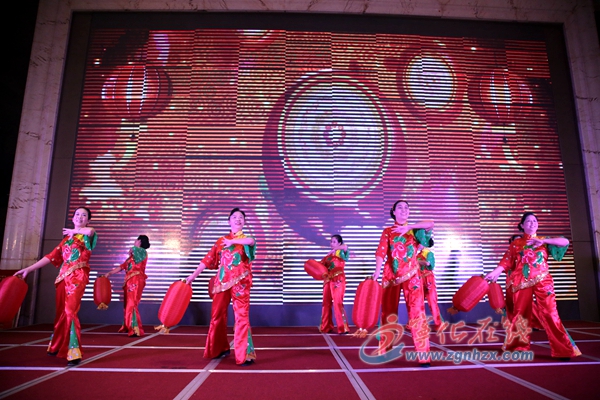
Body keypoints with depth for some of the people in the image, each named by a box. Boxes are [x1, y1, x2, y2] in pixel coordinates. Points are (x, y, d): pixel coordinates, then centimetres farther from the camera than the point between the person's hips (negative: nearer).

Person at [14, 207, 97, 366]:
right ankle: (57, 346, 30)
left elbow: (91, 231, -25)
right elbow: (51, 257, 16)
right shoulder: (66, 238, 18)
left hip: (78, 277, -6)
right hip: (63, 277, 6)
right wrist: (28, 269, 10)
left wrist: (73, 231, -6)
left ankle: (74, 353, -15)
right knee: (61, 312, 12)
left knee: (70, 311, -17)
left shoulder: (86, 236, 2)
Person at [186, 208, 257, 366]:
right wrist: (193, 275, 9)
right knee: (217, 315, 10)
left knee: (242, 317, -7)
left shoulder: (246, 239, 5)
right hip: (222, 282, 4)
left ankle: (245, 355, -3)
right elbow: (208, 259, 11)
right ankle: (221, 348, 29)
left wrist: (233, 241, -28)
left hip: (240, 283, -4)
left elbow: (252, 241, -22)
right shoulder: (221, 241, 13)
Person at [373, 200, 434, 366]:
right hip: (391, 276, 1)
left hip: (411, 275, 0)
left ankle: (423, 355, -2)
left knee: (417, 311, -7)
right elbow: (381, 252, -9)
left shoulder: (414, 230, 8)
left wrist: (408, 227, -18)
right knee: (388, 313, 6)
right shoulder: (387, 231, 7)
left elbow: (430, 224, -13)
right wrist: (377, 271, -25)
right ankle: (384, 351, 17)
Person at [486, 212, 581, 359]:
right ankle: (518, 348, 14)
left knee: (549, 313, -8)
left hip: (542, 280, 0)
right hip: (522, 282, 0)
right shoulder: (516, 243, 10)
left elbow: (565, 242, -2)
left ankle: (563, 350, -1)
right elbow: (506, 261, 3)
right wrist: (494, 273, -12)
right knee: (520, 313, 3)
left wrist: (543, 241, -12)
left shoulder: (544, 240, 13)